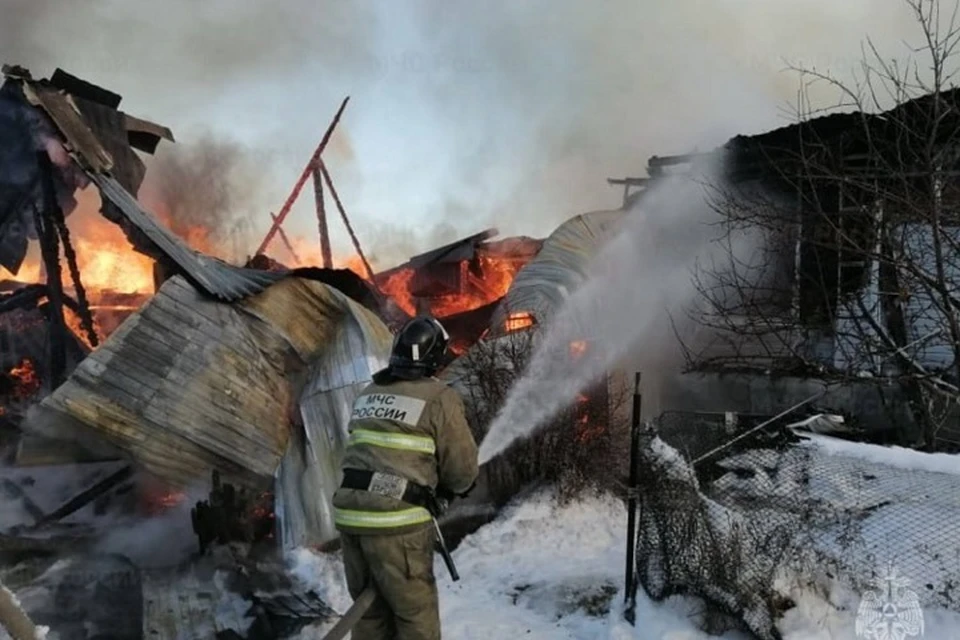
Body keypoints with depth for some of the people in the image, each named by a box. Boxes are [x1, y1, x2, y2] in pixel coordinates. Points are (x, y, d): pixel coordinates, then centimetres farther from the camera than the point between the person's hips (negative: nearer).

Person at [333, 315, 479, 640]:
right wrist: (453, 486, 20)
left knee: (371, 612, 19)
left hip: (349, 514, 7)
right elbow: (462, 469, -2)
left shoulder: (368, 394, 15)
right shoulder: (440, 398, -6)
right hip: (397, 522, -6)